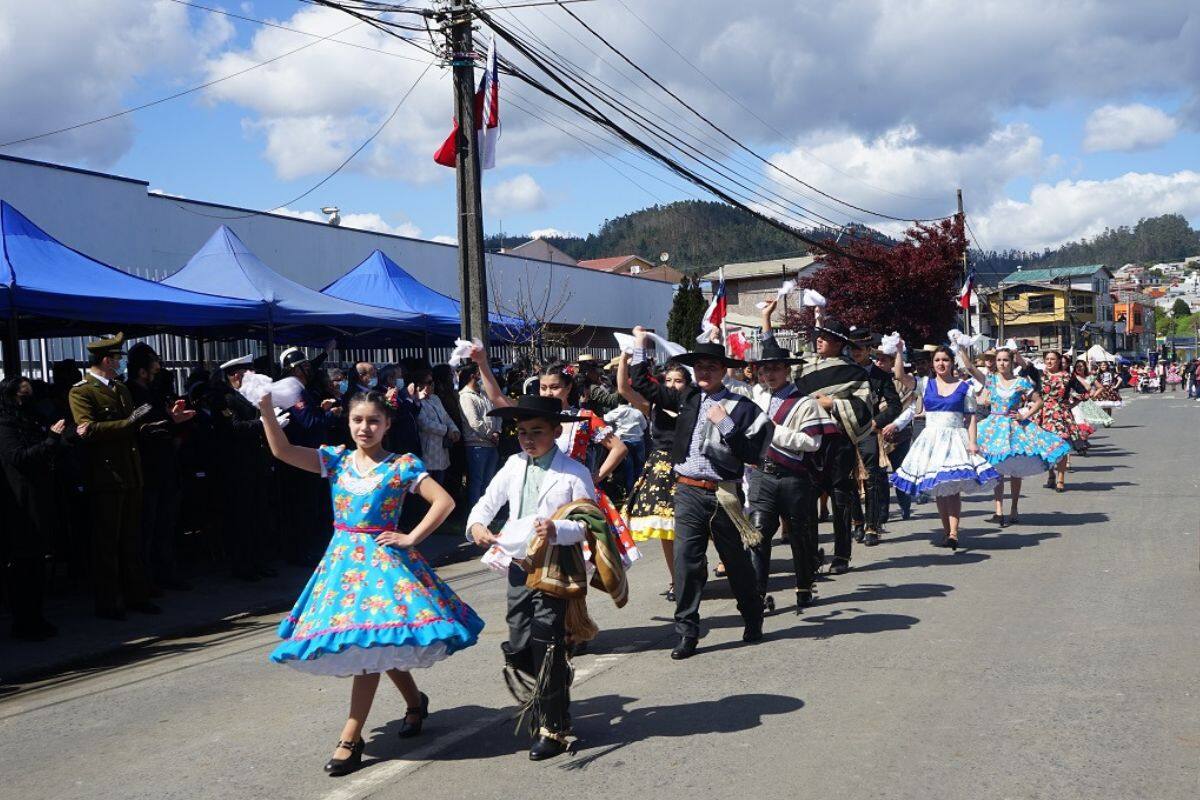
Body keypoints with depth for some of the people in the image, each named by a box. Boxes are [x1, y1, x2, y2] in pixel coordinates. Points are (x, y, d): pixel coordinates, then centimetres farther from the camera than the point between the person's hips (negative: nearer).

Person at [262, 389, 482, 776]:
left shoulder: (402, 465, -5)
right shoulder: (337, 460, 6)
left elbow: (444, 501, -9)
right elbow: (282, 451, -3)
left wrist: (411, 538, -12)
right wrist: (266, 410, -15)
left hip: (381, 558, -4)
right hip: (343, 559, 5)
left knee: (368, 641, -11)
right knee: (380, 644, 12)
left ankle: (351, 737, -6)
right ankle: (415, 701, 36)